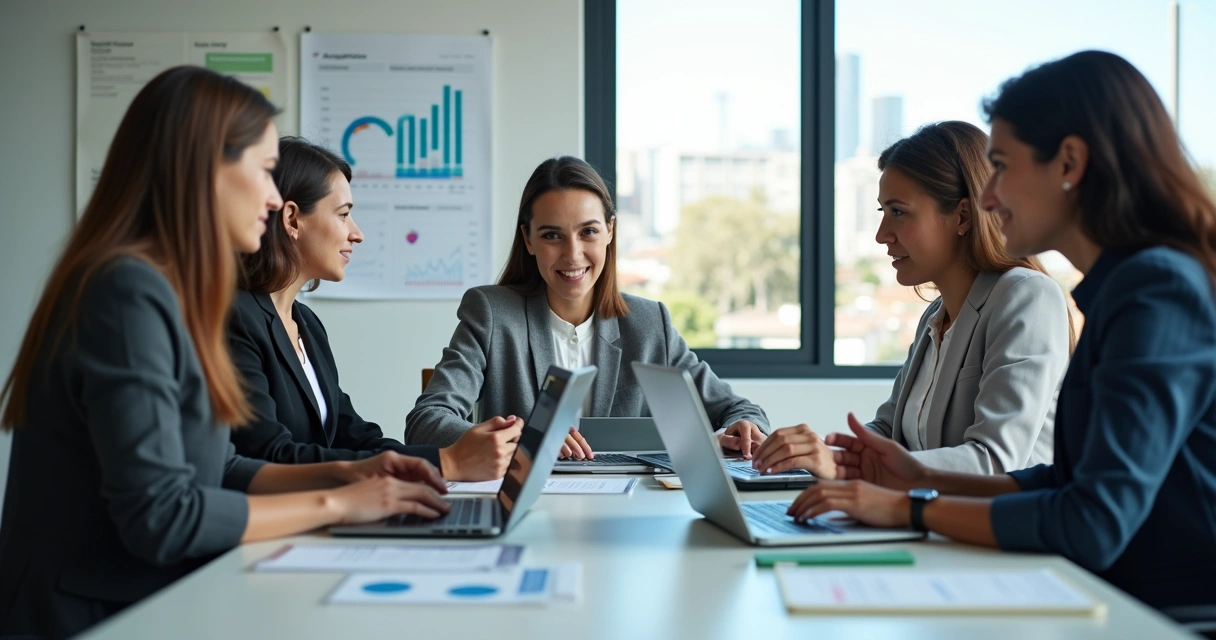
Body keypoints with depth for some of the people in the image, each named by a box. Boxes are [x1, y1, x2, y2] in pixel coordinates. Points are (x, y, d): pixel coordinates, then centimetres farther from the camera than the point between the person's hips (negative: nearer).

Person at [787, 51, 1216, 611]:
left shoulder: (1158, 292, -18)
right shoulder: (1121, 287, 11)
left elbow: (1094, 525, -24)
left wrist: (911, 509, -14)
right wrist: (926, 479, 8)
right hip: (1125, 606, 8)